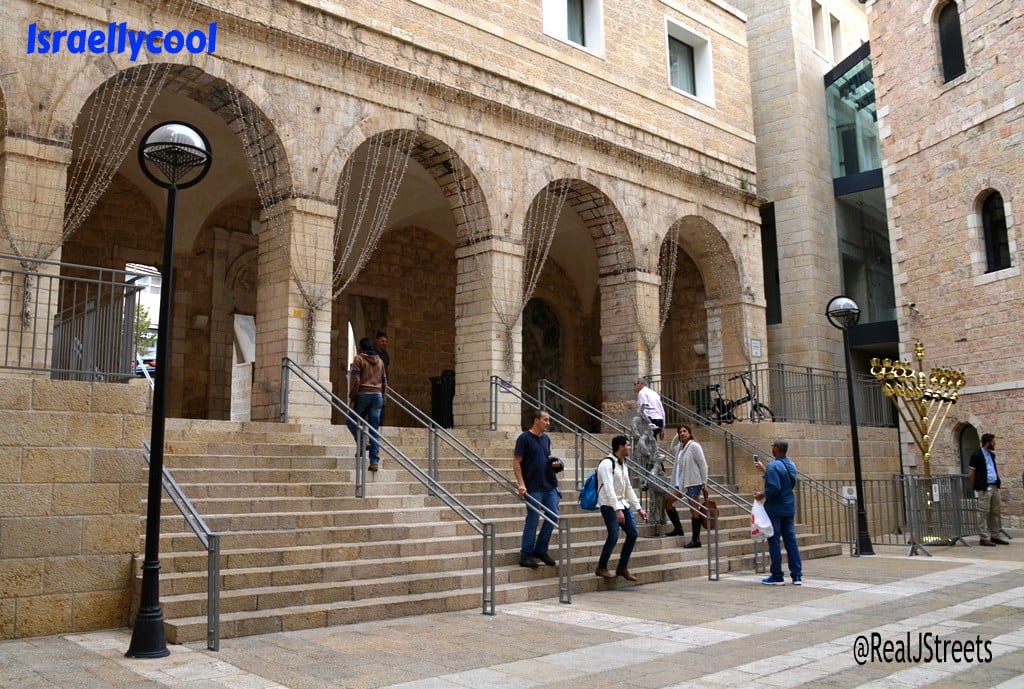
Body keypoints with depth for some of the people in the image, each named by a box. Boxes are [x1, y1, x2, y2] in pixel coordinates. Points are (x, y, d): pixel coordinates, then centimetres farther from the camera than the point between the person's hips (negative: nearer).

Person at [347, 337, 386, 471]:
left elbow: (355, 381, -10)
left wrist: (352, 399, -8)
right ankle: (374, 462, -1)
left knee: (351, 420, 15)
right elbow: (384, 383, 16)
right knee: (375, 430, 3)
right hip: (378, 395, 5)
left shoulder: (359, 359, -1)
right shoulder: (380, 361, 16)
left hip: (363, 394, -4)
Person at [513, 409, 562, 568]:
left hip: (550, 486, 7)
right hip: (533, 488, -7)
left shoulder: (546, 439, 13)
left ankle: (541, 550, 20)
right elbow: (516, 462, -10)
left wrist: (554, 463, 3)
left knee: (554, 516, 5)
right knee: (532, 520, -1)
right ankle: (526, 555, 11)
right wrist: (521, 484, -17)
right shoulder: (524, 438, -8)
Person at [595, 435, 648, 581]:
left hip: (622, 503, 9)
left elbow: (628, 488, 18)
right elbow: (608, 488, -24)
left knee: (633, 533, 3)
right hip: (609, 505, -9)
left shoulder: (623, 465, 13)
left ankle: (622, 568, 14)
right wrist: (617, 510, -30)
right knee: (614, 535, -15)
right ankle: (601, 568, 2)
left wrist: (639, 508, 14)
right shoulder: (607, 464, -16)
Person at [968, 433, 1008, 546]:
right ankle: (984, 538, 0)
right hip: (984, 488, -8)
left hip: (994, 486, 8)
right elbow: (971, 474, -10)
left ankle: (994, 536, 20)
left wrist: (998, 481, 13)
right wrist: (976, 486, -6)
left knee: (996, 512, 11)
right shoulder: (977, 455, -10)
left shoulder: (991, 454, 14)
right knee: (984, 513, -4)